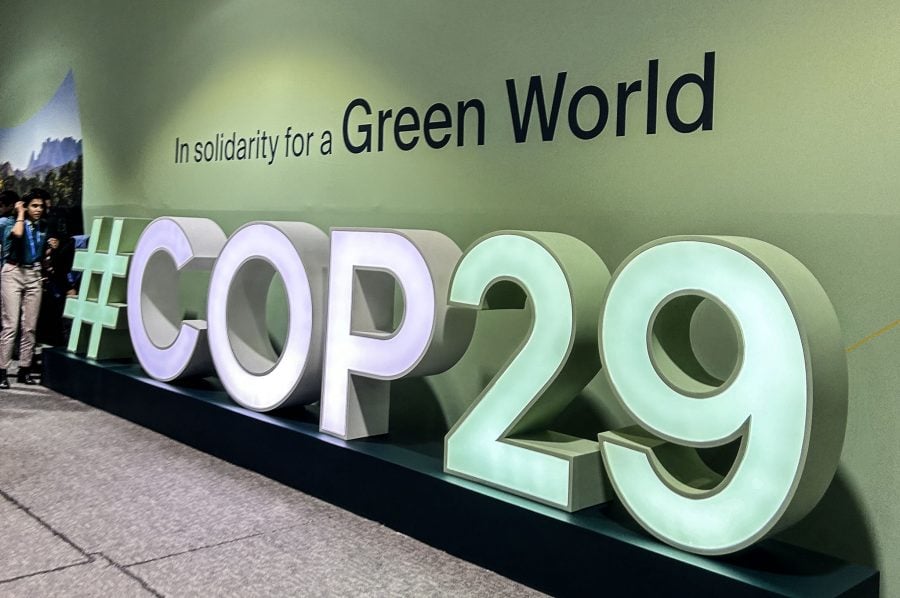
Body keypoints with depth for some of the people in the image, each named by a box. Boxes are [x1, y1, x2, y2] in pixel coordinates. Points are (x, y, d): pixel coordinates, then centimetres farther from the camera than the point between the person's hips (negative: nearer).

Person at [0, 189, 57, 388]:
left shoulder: (42, 228, 13)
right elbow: (17, 234, -28)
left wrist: (50, 246, 3)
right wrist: (21, 214, -12)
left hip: (34, 275, 5)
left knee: (30, 326, 5)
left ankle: (24, 369, 12)